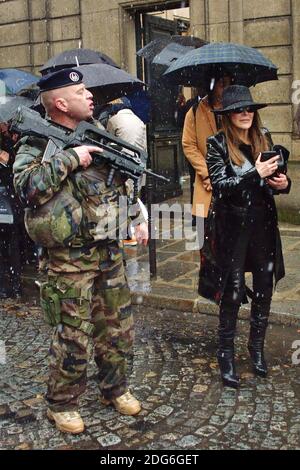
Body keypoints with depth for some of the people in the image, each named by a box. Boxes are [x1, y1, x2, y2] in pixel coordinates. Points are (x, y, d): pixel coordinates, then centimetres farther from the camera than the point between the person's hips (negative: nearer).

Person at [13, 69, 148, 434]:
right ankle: (61, 405, 22)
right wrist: (69, 158, -26)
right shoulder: (38, 142, -9)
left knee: (118, 326, 15)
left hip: (110, 251, 7)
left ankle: (115, 388, 35)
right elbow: (25, 186, -27)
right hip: (71, 257, -6)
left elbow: (125, 184, 20)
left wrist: (138, 217, 8)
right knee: (73, 336, 2)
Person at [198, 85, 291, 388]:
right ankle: (226, 356, 18)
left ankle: (257, 348, 31)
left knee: (264, 290, 12)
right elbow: (220, 185, -16)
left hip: (264, 224, 5)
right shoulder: (217, 144, -6)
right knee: (232, 293, 2)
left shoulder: (264, 139, 6)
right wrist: (256, 174, -25)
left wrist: (283, 183, -9)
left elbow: (274, 177, 14)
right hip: (233, 227, -4)